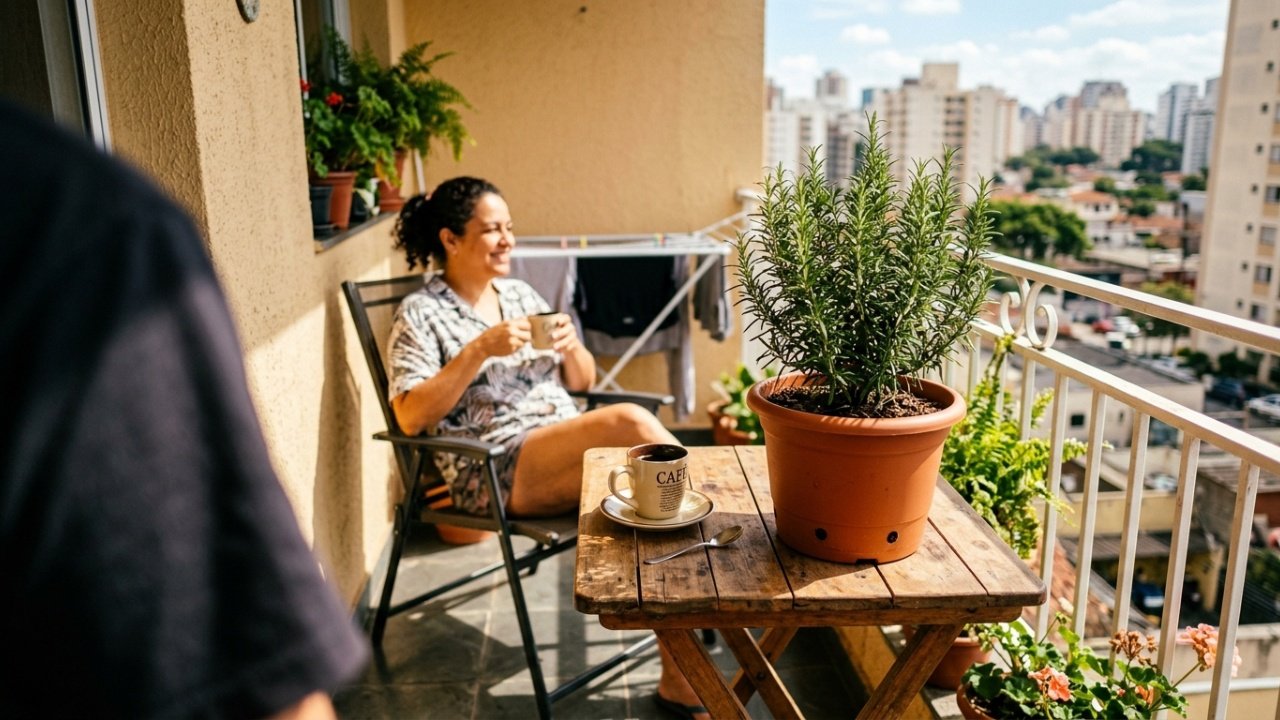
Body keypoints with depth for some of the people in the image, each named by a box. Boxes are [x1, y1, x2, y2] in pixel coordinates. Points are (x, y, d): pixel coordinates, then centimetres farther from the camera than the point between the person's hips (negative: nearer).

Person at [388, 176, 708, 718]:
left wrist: (571, 347, -1)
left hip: (572, 449, 6)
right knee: (629, 422, -30)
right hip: (495, 471, -5)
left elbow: (582, 381, 22)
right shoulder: (420, 314, 2)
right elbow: (409, 416, -11)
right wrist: (479, 350, -17)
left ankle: (678, 676, -18)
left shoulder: (520, 293, 19)